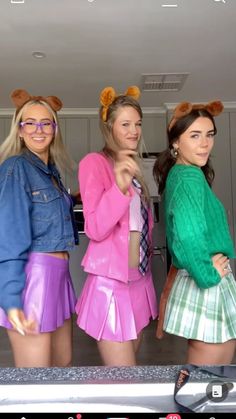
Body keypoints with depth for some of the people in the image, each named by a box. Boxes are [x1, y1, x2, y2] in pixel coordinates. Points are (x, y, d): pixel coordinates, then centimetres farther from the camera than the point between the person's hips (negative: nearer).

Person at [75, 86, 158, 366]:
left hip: (139, 280, 8)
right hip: (111, 283, -8)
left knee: (129, 368, 16)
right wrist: (119, 187, -31)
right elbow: (95, 230, -21)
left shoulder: (133, 167, 15)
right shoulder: (94, 162, -11)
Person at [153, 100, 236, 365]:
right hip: (208, 289, -9)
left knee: (202, 360, 22)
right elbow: (189, 237, -36)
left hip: (195, 283, 9)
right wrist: (208, 275, -20)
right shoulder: (190, 177, -20)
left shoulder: (177, 174, 9)